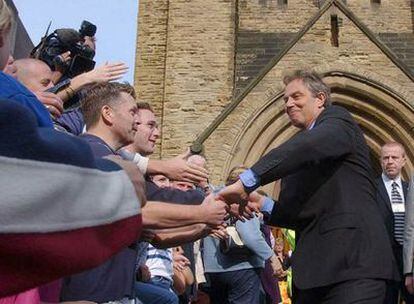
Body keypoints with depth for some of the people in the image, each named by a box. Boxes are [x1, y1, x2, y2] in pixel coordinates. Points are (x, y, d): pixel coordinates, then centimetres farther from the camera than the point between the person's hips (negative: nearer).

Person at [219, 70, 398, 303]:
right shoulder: (299, 151, 23)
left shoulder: (338, 120, 3)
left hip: (354, 261, -7)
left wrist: (247, 182, -24)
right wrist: (264, 205, 3)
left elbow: (309, 146, -20)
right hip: (313, 268, 7)